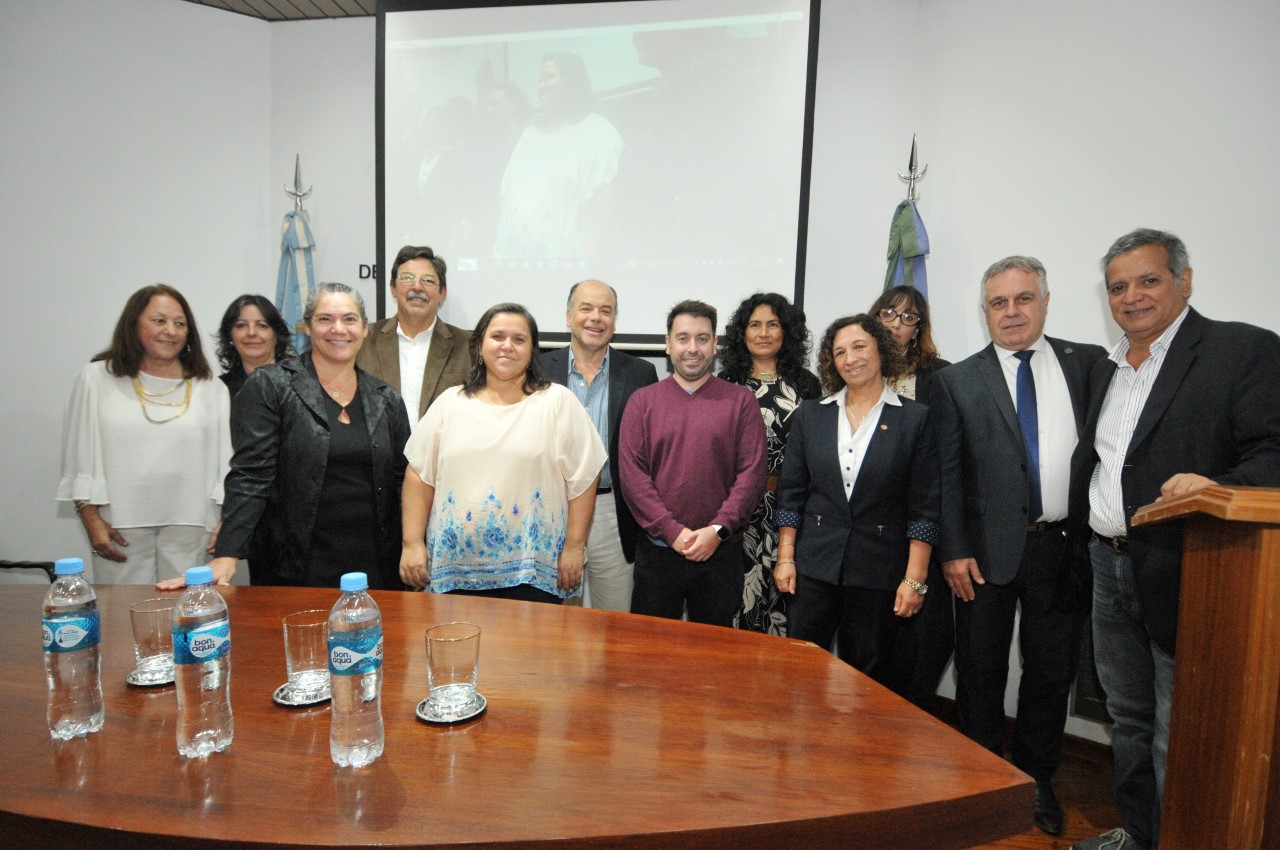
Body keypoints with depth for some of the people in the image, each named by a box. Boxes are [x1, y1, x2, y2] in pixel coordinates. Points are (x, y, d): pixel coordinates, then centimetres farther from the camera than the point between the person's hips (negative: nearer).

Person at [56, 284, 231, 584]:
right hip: (120, 527, 0)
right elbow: (81, 456, 6)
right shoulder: (97, 378, 6)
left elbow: (227, 464, 6)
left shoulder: (211, 388, 7)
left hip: (190, 528, 0)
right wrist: (91, 519, 1)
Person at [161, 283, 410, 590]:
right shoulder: (270, 387, -2)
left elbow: (403, 484, 10)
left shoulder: (387, 399, 9)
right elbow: (250, 476, -8)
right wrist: (226, 555, -17)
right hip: (293, 570, -3)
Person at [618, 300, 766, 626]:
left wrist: (718, 530, -13)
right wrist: (672, 531, -12)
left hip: (721, 552, 0)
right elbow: (631, 473, -3)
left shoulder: (741, 401, 4)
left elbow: (752, 473, -3)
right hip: (657, 550, 0)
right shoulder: (642, 401, 5)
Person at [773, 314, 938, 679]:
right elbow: (791, 493, 7)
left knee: (867, 678, 11)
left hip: (879, 572, -1)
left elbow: (924, 508, -3)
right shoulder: (810, 415, 5)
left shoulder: (915, 419, -2)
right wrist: (785, 557, 3)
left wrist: (915, 579, -7)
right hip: (814, 567, 2)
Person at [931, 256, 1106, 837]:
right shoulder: (956, 382, 1)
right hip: (988, 548, -1)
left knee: (1052, 671, 14)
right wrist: (954, 551, -7)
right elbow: (946, 475, -1)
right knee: (981, 673, 11)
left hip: (1065, 547, 1)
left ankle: (1036, 781, 34)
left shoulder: (1089, 364, 4)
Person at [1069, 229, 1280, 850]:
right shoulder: (1105, 369, 14)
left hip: (1183, 571, -7)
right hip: (1110, 567, 7)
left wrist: (1219, 486, -34)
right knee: (1128, 718, 19)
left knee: (1179, 737, 2)